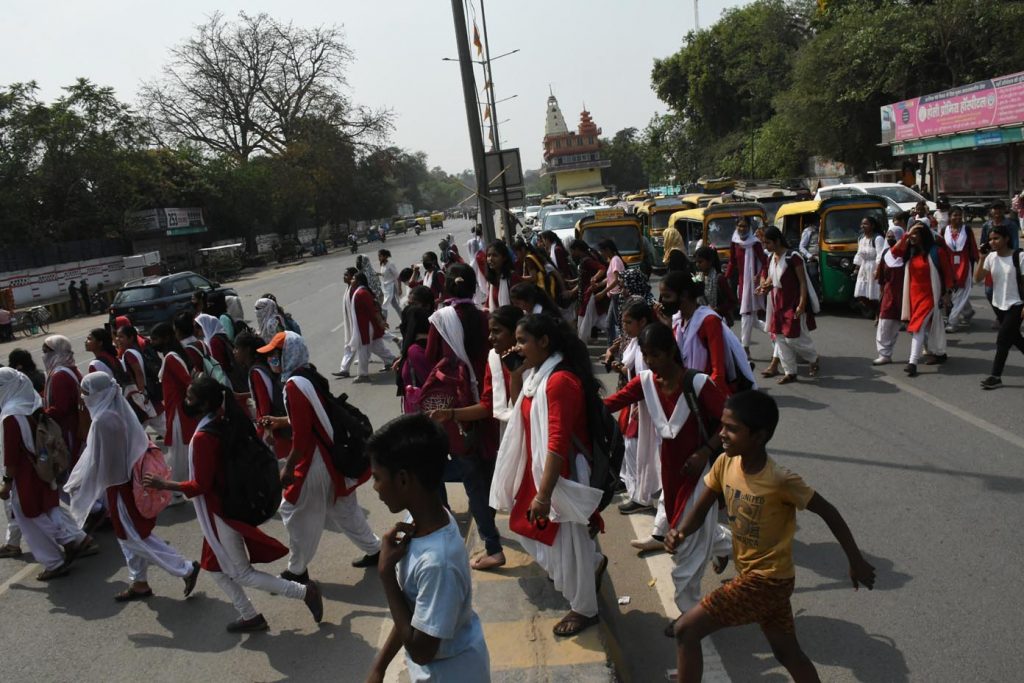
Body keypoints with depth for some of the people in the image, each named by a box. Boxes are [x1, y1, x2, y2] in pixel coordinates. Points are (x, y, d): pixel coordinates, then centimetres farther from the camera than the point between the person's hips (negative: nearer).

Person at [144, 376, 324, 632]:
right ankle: (250, 617, 29)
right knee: (217, 568, 20)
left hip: (221, 512, -9)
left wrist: (163, 484, -13)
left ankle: (304, 591, 6)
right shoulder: (223, 424, 0)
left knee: (242, 573, 4)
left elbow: (200, 485, -24)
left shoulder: (203, 437, -27)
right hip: (225, 506, 9)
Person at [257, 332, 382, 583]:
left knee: (295, 511, 8)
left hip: (315, 460, -9)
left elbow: (301, 435, -23)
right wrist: (280, 421, 21)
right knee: (342, 508, 22)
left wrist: (289, 468, -16)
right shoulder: (310, 375, 6)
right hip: (333, 454, 9)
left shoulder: (294, 385, -21)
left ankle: (297, 570, 22)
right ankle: (374, 550, 33)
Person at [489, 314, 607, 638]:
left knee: (567, 541, 6)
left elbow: (558, 443, -29)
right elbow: (521, 413, 21)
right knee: (529, 531, 20)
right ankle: (593, 563, 40)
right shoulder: (537, 375, 6)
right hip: (539, 469, 10)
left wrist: (544, 493, -29)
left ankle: (584, 609, 28)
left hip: (562, 475, -10)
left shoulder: (561, 381, -25)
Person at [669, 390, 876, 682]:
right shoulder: (725, 463, -9)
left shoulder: (780, 480, -26)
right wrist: (680, 533, -22)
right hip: (751, 573, 7)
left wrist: (856, 562, -5)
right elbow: (700, 509, -1)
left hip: (767, 579, -7)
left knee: (686, 630, -11)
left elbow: (828, 513, -15)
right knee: (787, 652, 23)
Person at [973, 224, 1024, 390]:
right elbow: (977, 279, -6)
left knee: (1002, 340, -8)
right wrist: (981, 259, -16)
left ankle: (996, 376, -2)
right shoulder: (991, 257, -1)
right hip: (998, 305, 5)